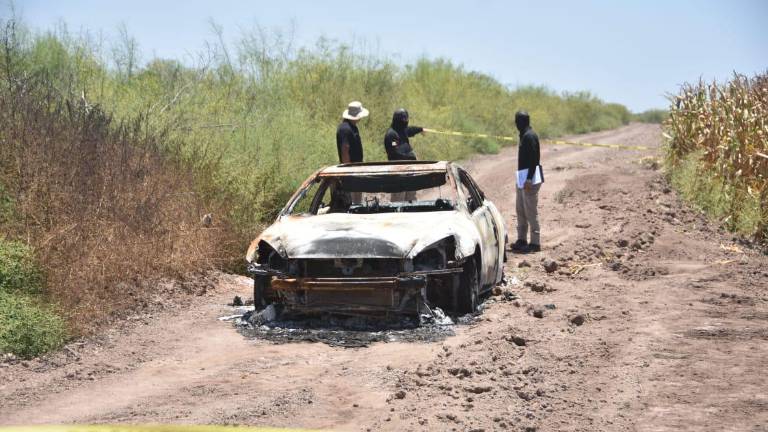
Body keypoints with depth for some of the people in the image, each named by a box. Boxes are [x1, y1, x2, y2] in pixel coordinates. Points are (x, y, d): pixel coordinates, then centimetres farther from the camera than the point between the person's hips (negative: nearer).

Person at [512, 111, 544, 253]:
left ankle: (535, 242, -2)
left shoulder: (529, 136, -16)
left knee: (530, 211, -6)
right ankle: (522, 240, 23)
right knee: (520, 209, 15)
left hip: (530, 179, -11)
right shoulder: (525, 135, 15)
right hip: (524, 178, 11)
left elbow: (533, 159, -22)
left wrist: (529, 179, -26)